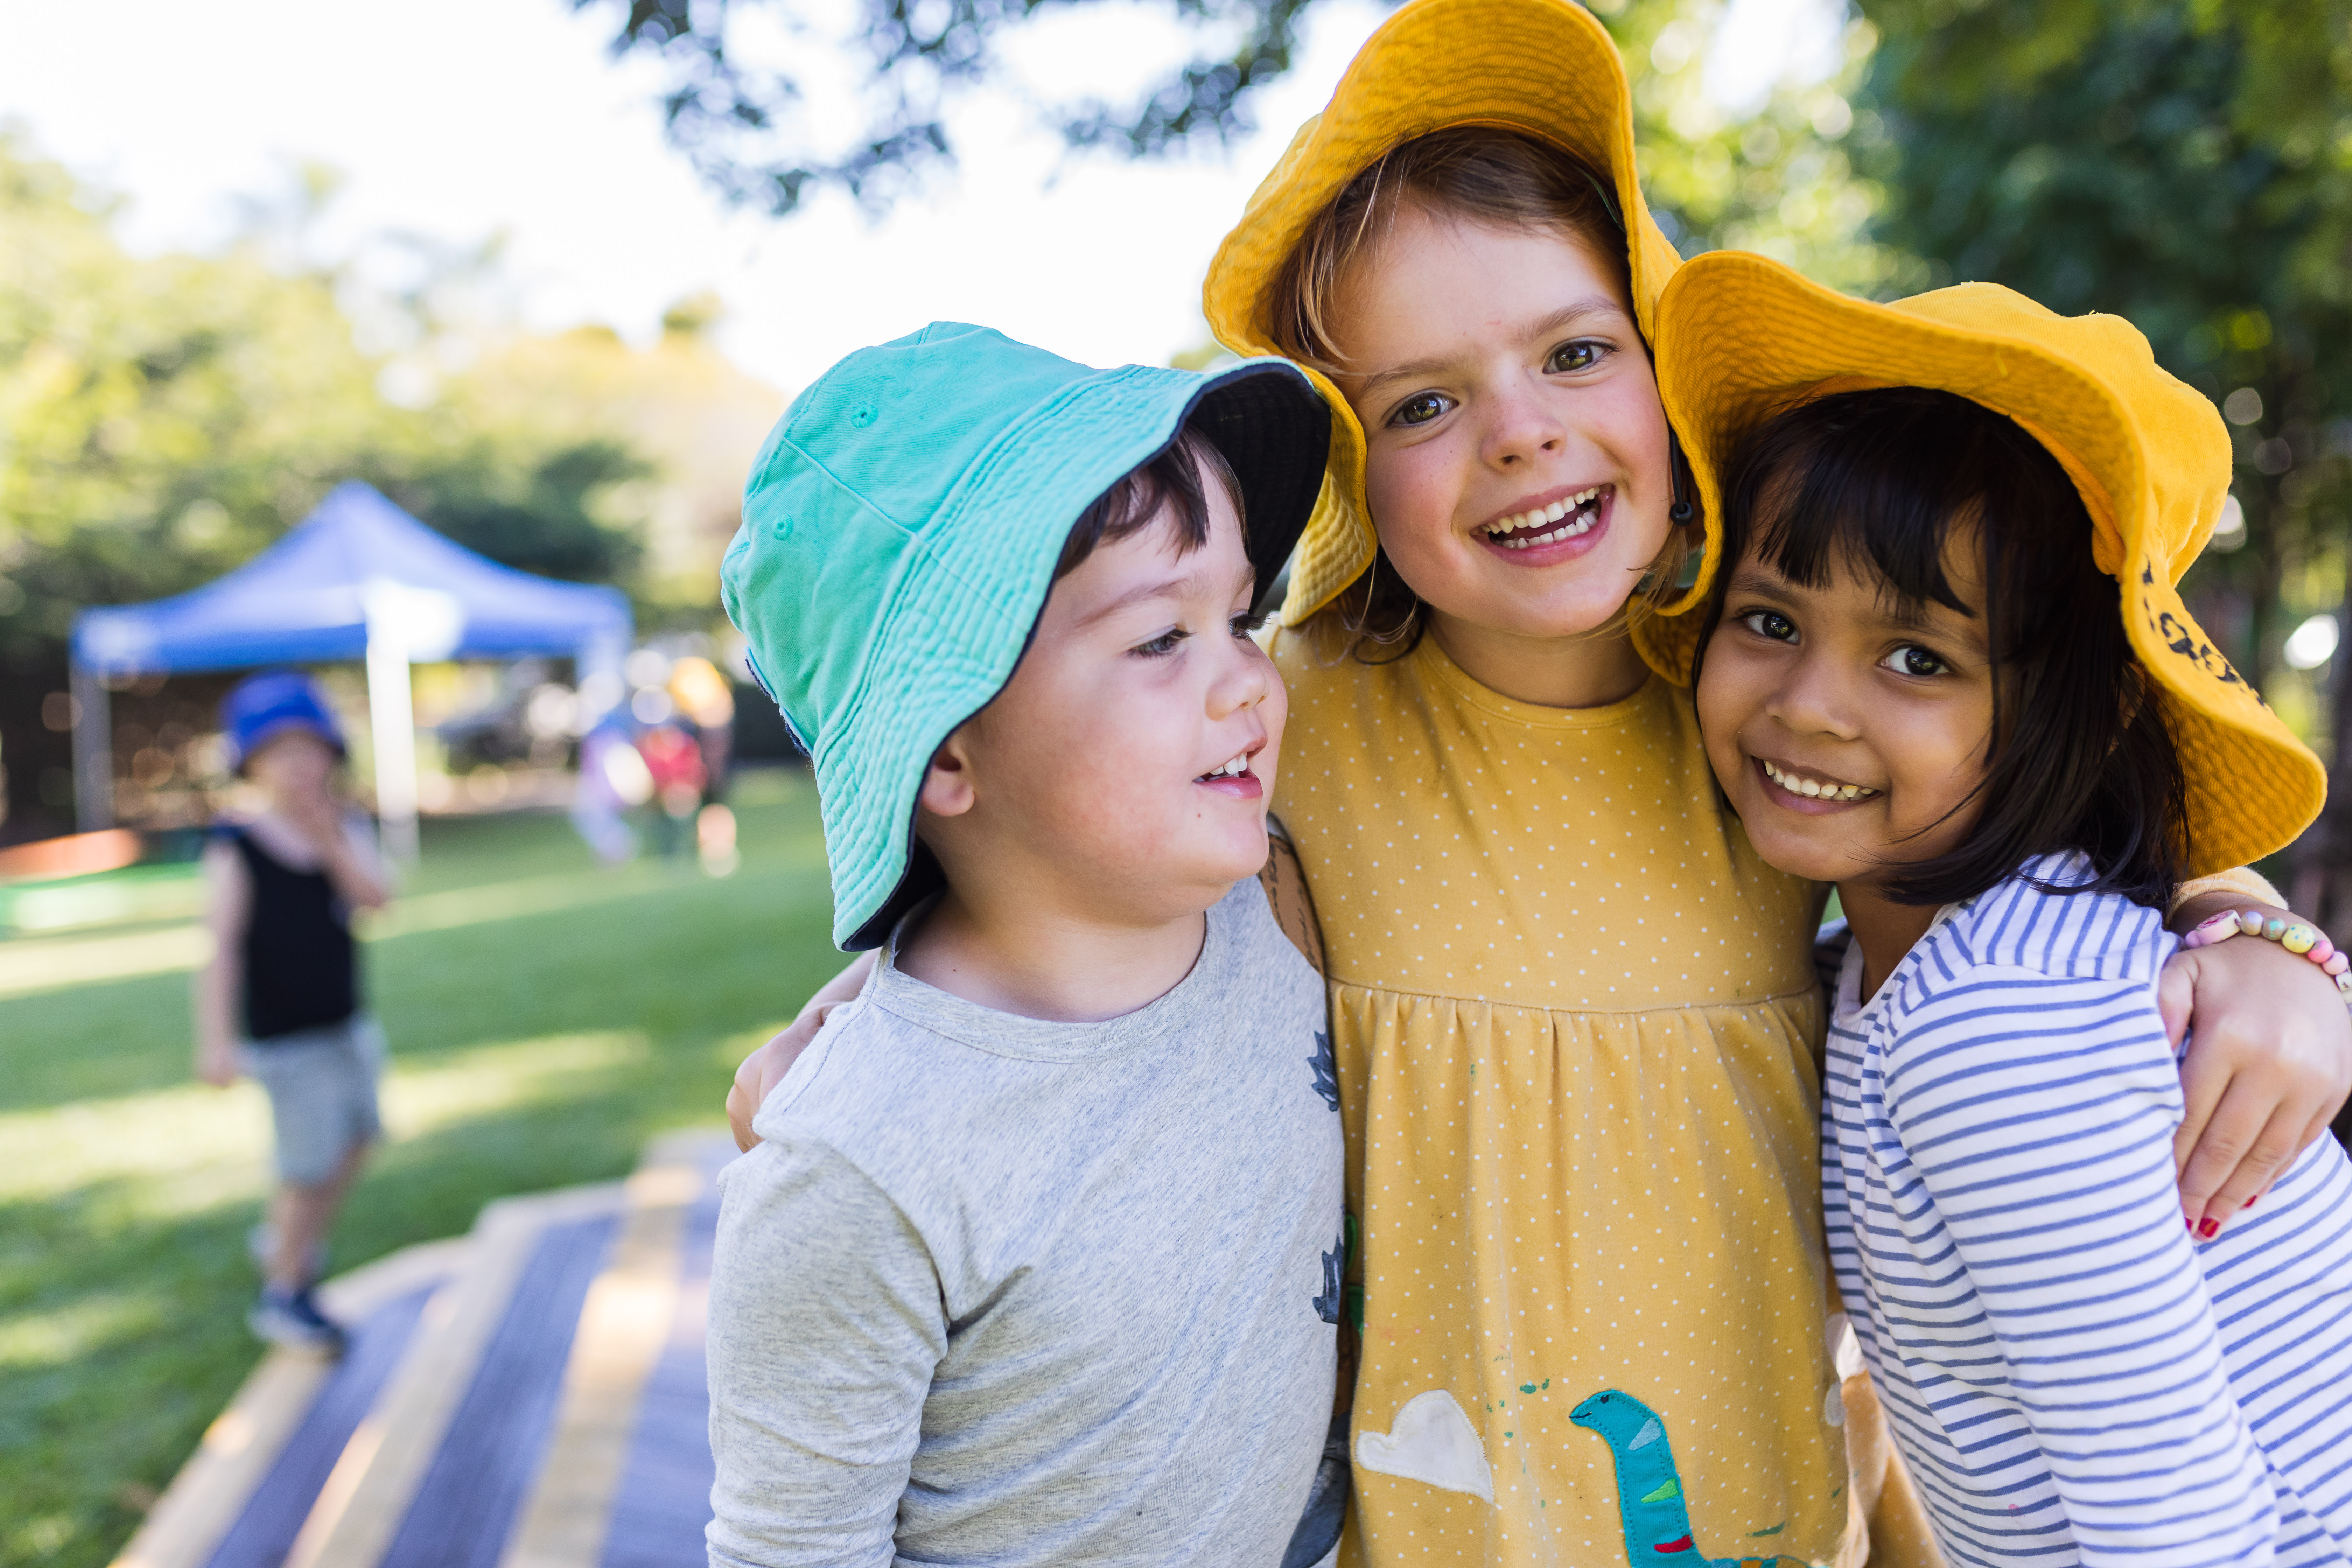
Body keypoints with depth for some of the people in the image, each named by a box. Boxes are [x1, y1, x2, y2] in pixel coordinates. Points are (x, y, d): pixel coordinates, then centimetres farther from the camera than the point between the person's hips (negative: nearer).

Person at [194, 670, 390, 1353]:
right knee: (313, 1166, -4)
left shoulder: (347, 833, 1)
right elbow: (222, 946, -17)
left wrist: (330, 840, -28)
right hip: (285, 1040, -6)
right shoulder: (236, 849, -12)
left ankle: (288, 1238, 42)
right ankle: (283, 1296, 16)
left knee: (354, 1142, 18)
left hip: (347, 1026, 6)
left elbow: (374, 897, -15)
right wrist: (216, 1041, -22)